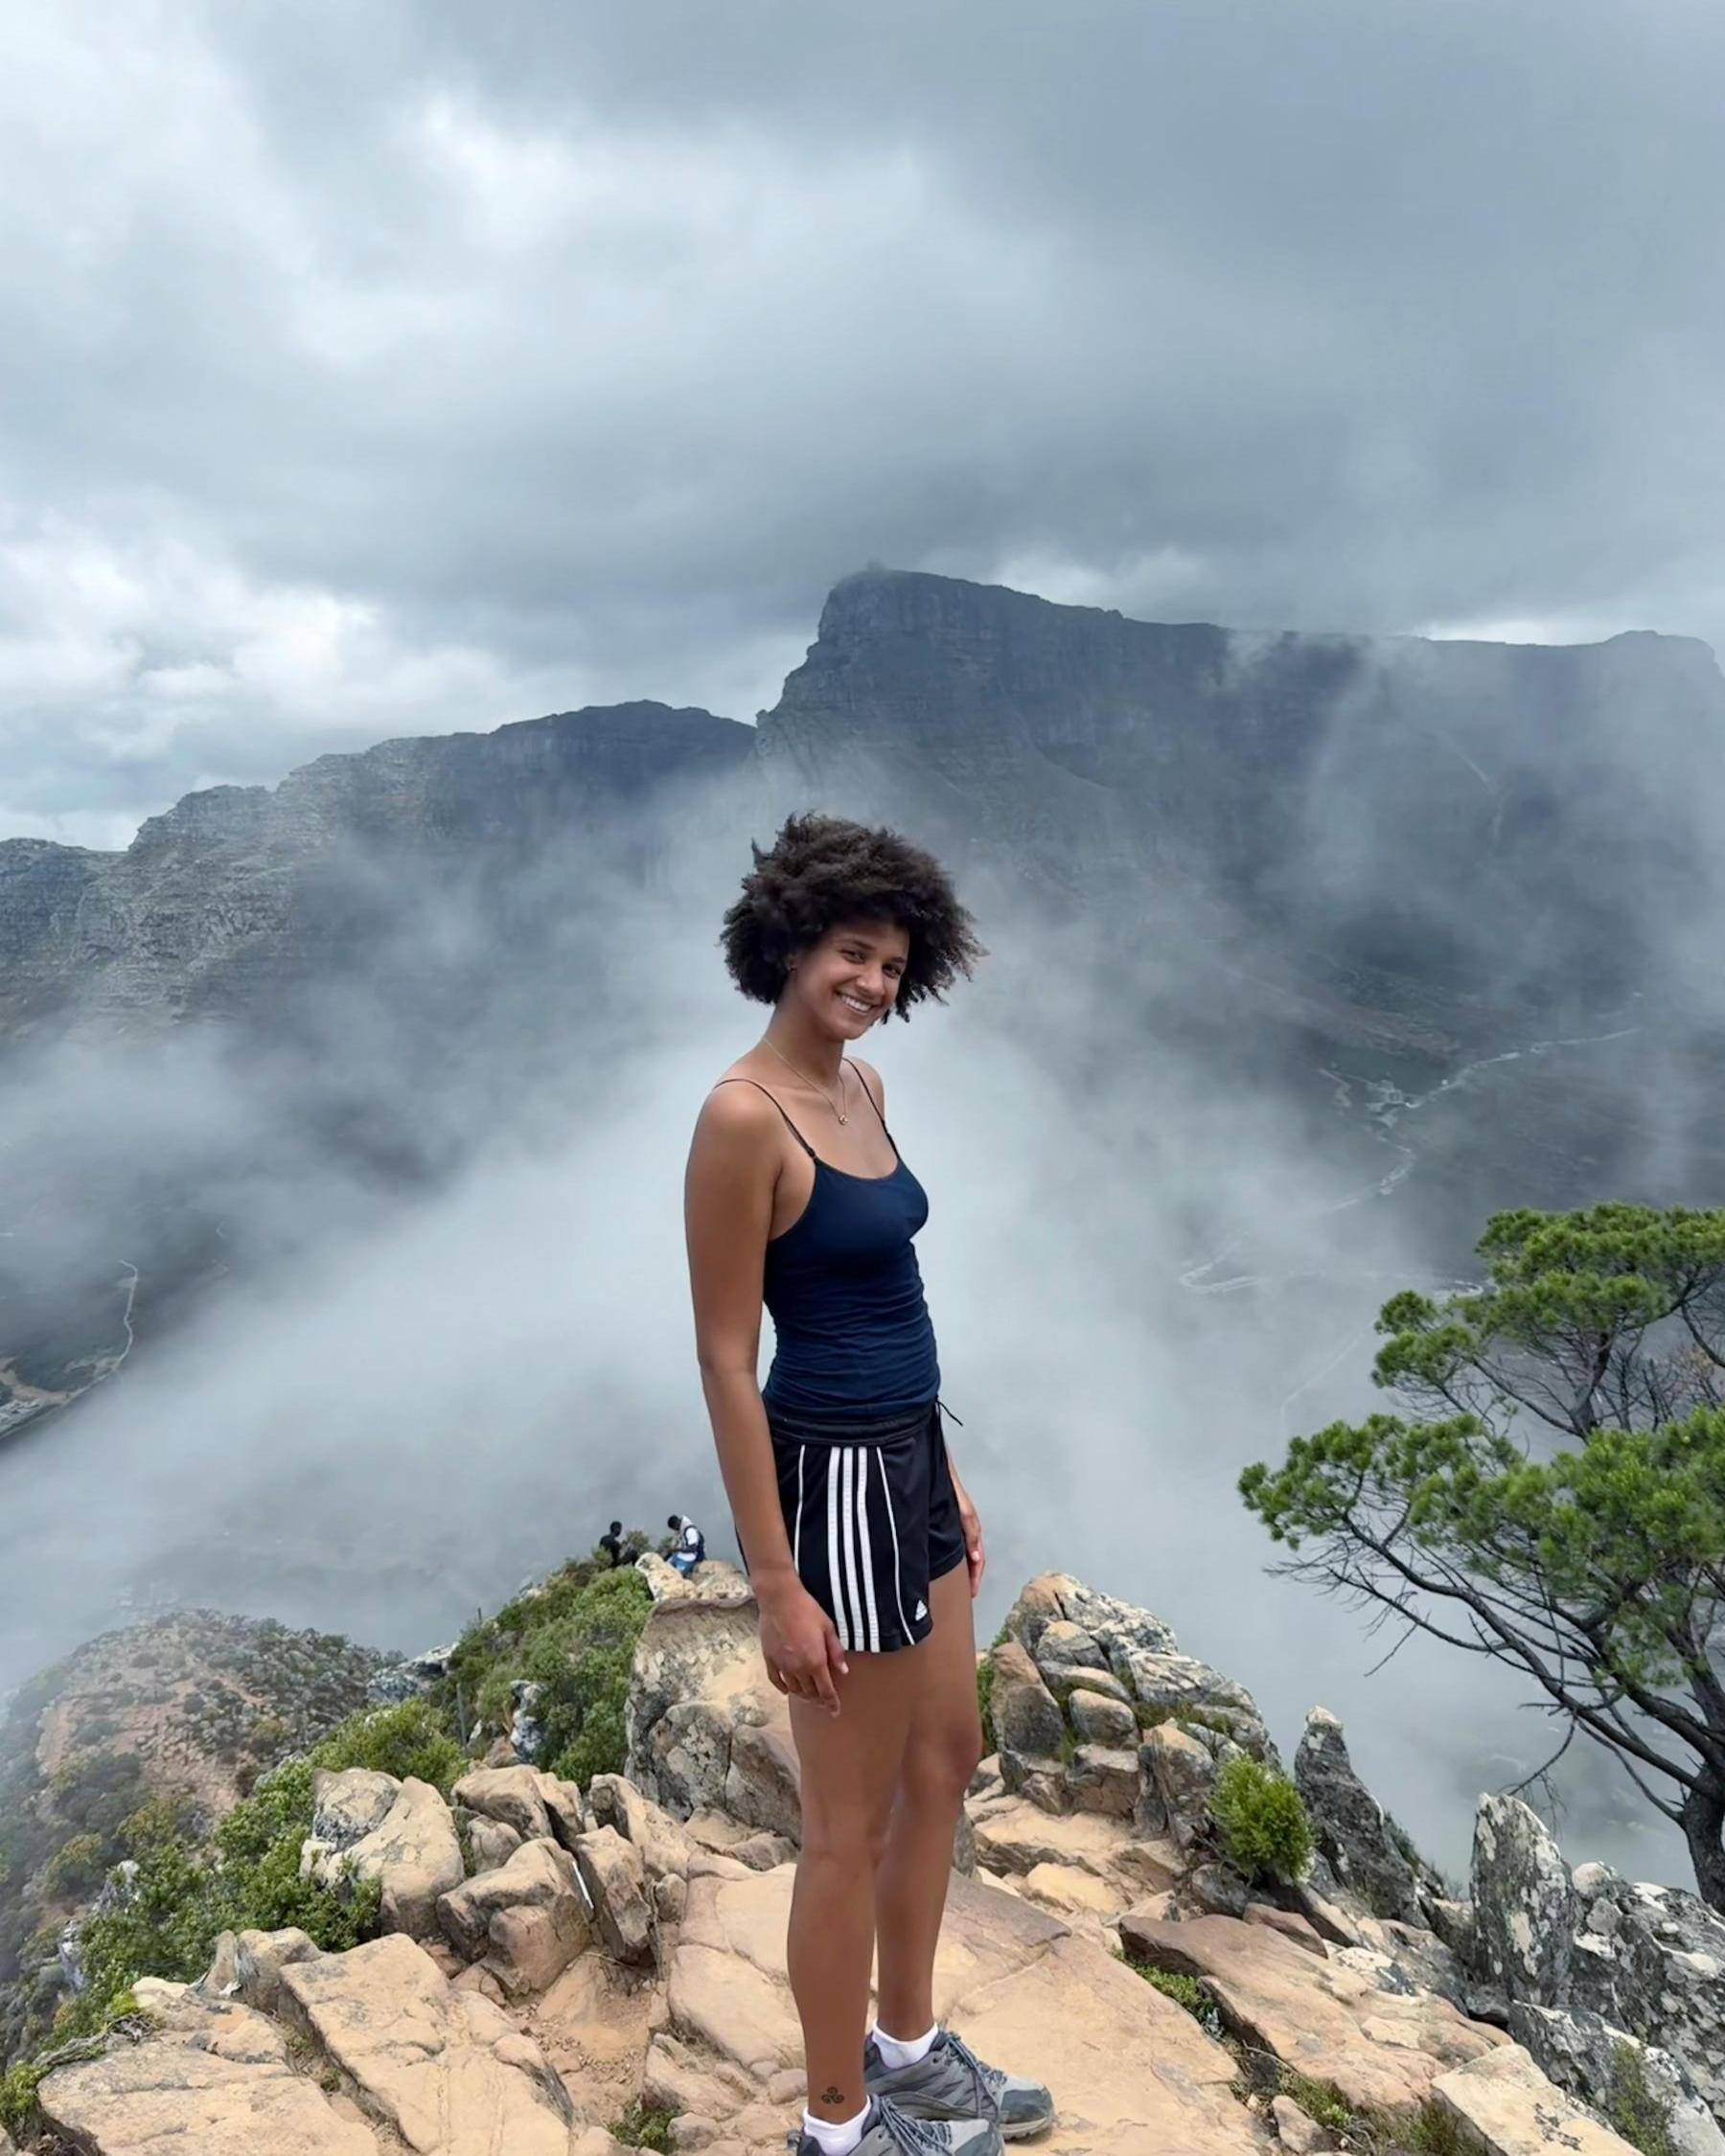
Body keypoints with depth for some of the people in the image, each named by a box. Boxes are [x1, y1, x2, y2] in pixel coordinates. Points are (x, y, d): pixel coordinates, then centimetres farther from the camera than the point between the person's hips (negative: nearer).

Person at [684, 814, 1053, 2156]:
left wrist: (948, 1483, 16)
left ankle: (912, 2047, 46)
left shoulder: (862, 1088, 6)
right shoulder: (744, 1115, -20)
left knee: (946, 1762, 23)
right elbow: (726, 1362, -18)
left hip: (907, 1461, 9)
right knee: (854, 1820, 10)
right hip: (831, 1479, -9)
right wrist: (777, 1586, -17)